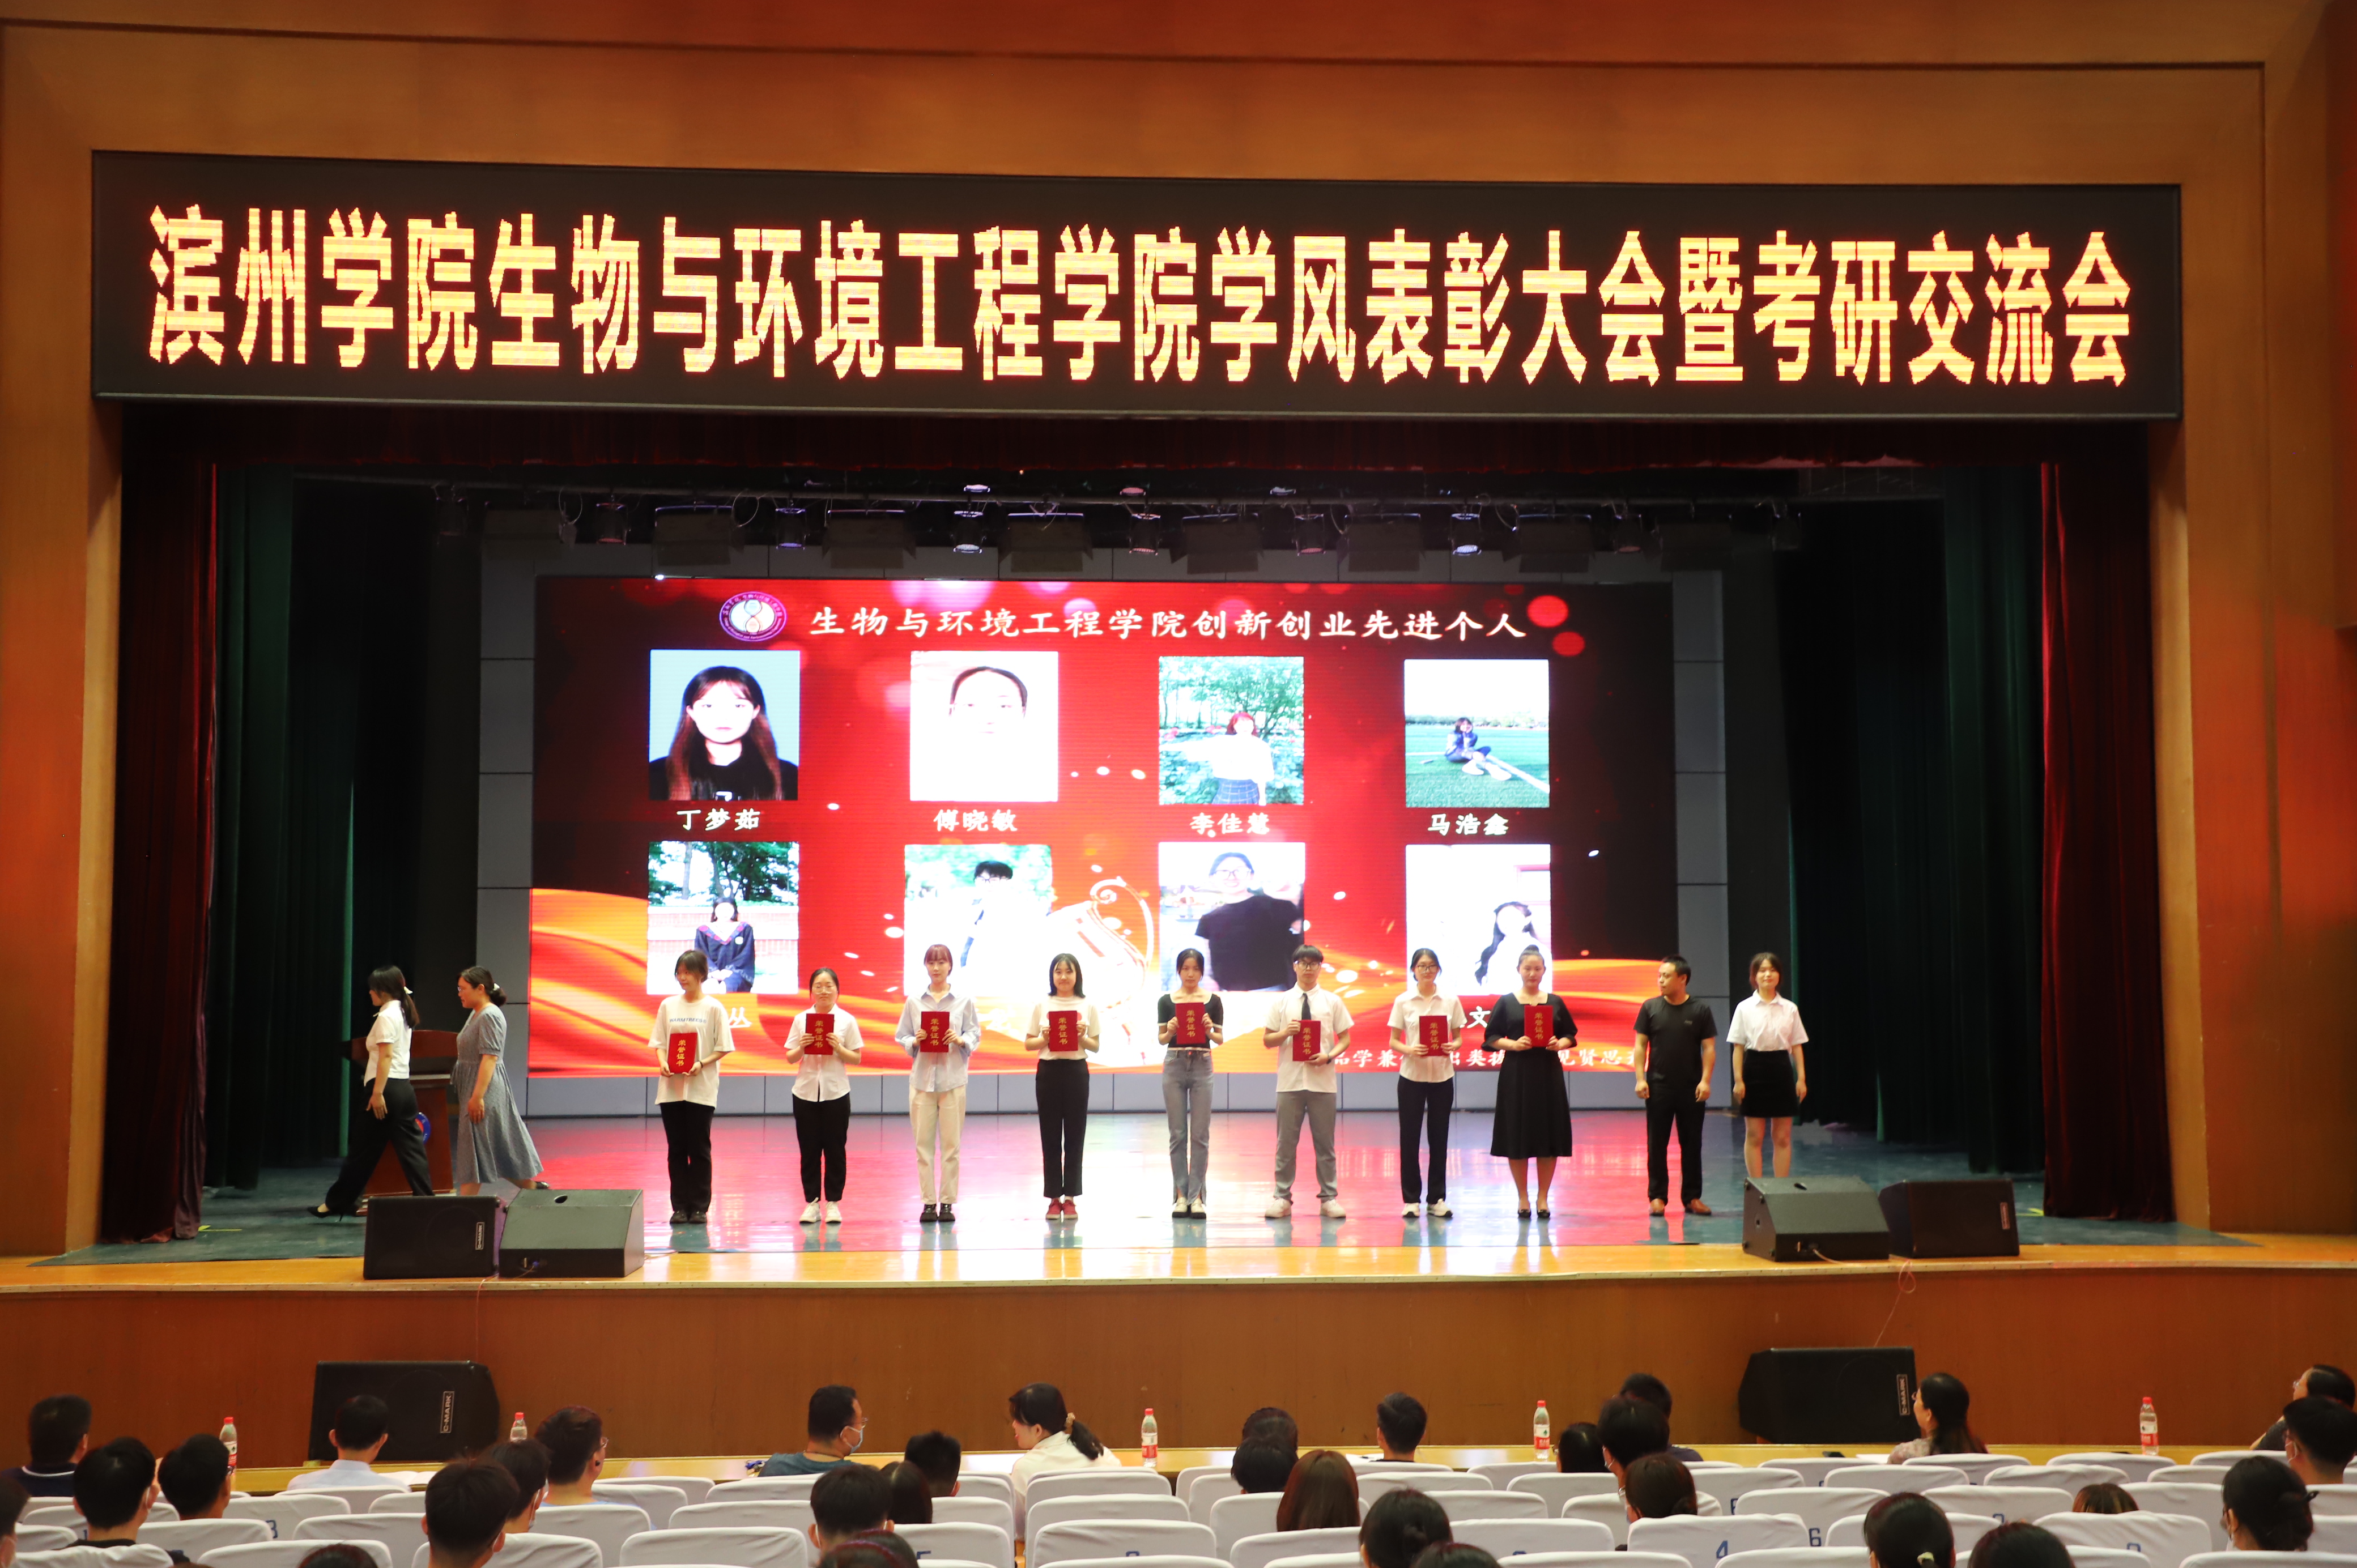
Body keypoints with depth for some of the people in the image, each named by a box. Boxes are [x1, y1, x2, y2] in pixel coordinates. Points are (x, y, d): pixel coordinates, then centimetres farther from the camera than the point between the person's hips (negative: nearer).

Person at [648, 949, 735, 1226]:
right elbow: (659, 1042, 11)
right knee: (676, 1149, 4)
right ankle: (680, 1206, 9)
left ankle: (699, 1207, 4)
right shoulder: (668, 1006, 10)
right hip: (671, 1087, 3)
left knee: (699, 1149, -1)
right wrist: (662, 1062, -8)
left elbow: (723, 1048, -2)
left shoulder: (714, 1008, 0)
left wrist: (702, 1064, -17)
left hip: (701, 1087, -3)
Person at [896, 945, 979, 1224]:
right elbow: (901, 1037, 8)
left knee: (951, 1142, 0)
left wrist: (960, 1040, -15)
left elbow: (975, 1034, 5)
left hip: (953, 1078, -1)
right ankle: (928, 1203, 6)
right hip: (922, 1077, 1)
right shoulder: (914, 1002, 7)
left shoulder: (964, 1001, 5)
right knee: (923, 1141, 1)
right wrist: (915, 1041, -12)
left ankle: (947, 1202, 6)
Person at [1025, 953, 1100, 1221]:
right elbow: (1028, 1044, 6)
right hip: (1048, 1071, 0)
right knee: (1050, 1136, 2)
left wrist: (1082, 1038, -14)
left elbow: (1095, 1046, 6)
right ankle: (1054, 1197, 8)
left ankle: (1070, 1197, 8)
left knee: (1075, 1135, 1)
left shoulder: (1088, 1006, 5)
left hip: (1076, 1070, 0)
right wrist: (1045, 1039, -13)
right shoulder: (1041, 1005, 5)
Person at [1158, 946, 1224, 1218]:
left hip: (1202, 1066, 0)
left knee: (1200, 1134, -1)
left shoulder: (1213, 1001, 4)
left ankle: (1196, 1195, 2)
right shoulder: (1166, 1001, 5)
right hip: (1174, 1065, 0)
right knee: (1177, 1133, 2)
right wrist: (1170, 1031, -19)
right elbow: (1161, 1039, 3)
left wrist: (1210, 1030, -18)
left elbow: (1220, 1038, 3)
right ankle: (1180, 1195, 7)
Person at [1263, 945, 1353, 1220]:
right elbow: (1267, 1040, 6)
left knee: (1325, 1142, 5)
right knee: (1286, 1142, 3)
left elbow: (1345, 1039, 6)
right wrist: (1286, 1032, -13)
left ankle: (1329, 1198, 11)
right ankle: (1282, 1197, 9)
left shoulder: (1332, 1001, 5)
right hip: (1290, 1081, 0)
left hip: (1322, 1081, 0)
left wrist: (1329, 1056, -11)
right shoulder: (1281, 1002, 5)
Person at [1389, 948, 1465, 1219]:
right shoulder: (1403, 1001, 1)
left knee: (1439, 1137, 4)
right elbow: (1393, 1042, 1)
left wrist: (1453, 1047, -15)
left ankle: (1437, 1199, 12)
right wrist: (1409, 1050, -18)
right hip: (1412, 1076, -1)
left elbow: (1458, 1037, 7)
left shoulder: (1451, 1001, 3)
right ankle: (1411, 1199, 7)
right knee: (1410, 1137, 0)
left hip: (1442, 1076, 1)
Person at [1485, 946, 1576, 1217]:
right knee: (1517, 1137, -1)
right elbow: (1492, 1038, 2)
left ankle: (1543, 1197, 11)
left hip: (1549, 1075, 2)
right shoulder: (1506, 1003, 3)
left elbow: (1570, 1035, 12)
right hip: (1516, 1075, -2)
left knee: (1549, 1135, 0)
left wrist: (1559, 1044, -9)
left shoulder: (1555, 1003, 9)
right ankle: (1522, 1198, 10)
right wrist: (1513, 1045, -16)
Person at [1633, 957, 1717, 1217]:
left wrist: (1705, 1081, -9)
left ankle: (1692, 1197, 13)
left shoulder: (1700, 1010, 1)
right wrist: (1640, 1078, -5)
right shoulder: (1650, 1008, 3)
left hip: (1692, 1088, 0)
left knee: (1691, 1144, 6)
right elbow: (1641, 1045, 4)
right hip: (1658, 1087, 0)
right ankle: (1657, 1196, 8)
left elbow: (1709, 1048, 0)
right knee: (1657, 1144, 2)